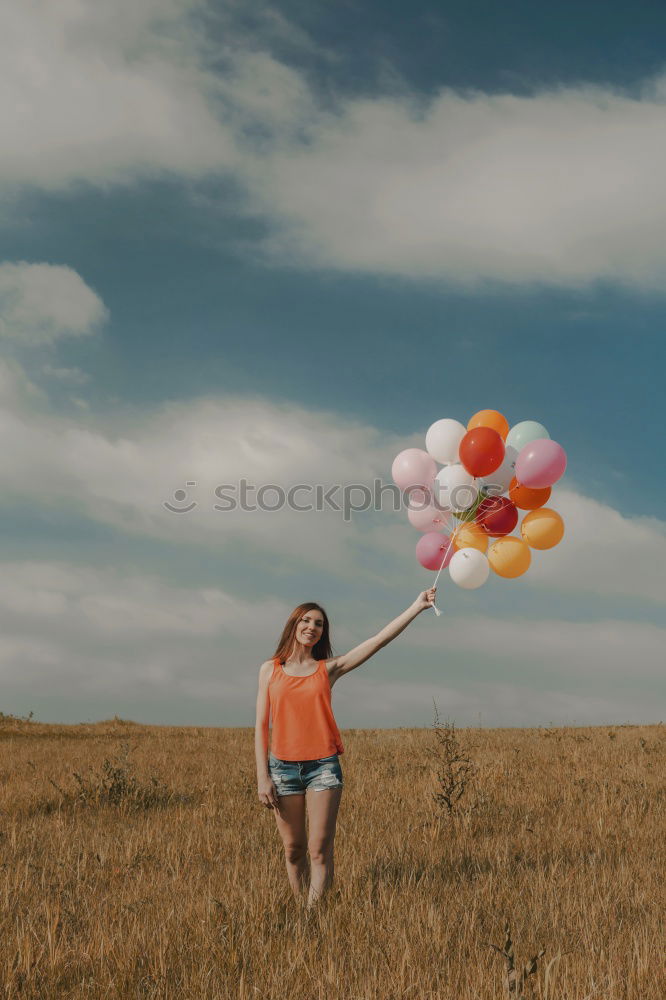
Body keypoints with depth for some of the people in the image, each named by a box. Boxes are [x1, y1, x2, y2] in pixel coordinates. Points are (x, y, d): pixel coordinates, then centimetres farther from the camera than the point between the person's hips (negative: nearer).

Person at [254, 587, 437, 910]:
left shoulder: (329, 668, 5)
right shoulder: (270, 669, 6)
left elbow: (379, 639, -3)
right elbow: (261, 725, 5)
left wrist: (417, 607, -11)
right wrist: (262, 776, -2)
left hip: (323, 766, -1)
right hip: (283, 766, 1)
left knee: (320, 850, -4)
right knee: (293, 849, 7)